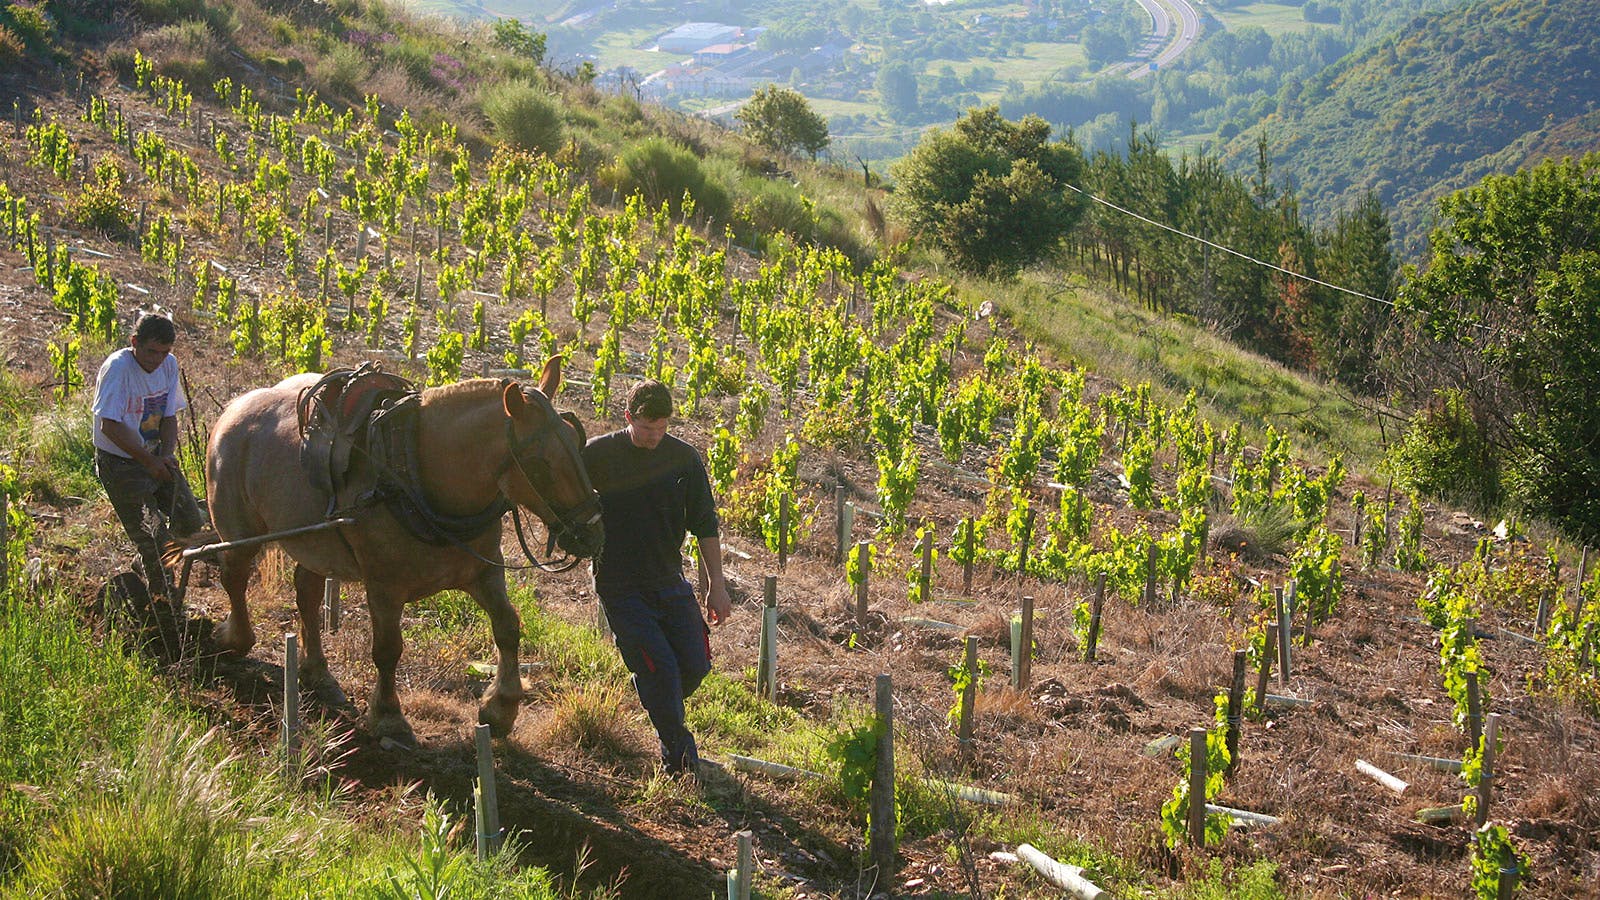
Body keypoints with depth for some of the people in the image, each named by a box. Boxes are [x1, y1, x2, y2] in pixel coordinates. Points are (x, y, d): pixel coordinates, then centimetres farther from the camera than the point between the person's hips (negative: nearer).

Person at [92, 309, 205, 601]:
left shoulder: (169, 364, -2)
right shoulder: (118, 367, -23)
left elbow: (169, 416, 5)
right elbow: (110, 426, -25)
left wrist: (167, 455, -13)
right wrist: (149, 462, -20)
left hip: (155, 457, 7)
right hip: (120, 463, -7)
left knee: (190, 522, 4)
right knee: (151, 539, -6)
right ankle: (161, 597, 16)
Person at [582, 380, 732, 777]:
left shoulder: (684, 458, 0)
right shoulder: (597, 455, -7)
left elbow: (705, 525, 5)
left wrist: (716, 585, 4)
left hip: (670, 581, 3)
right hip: (620, 587, -3)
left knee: (696, 665, 2)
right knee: (659, 667, -11)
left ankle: (659, 708, 35)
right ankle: (678, 756, 7)